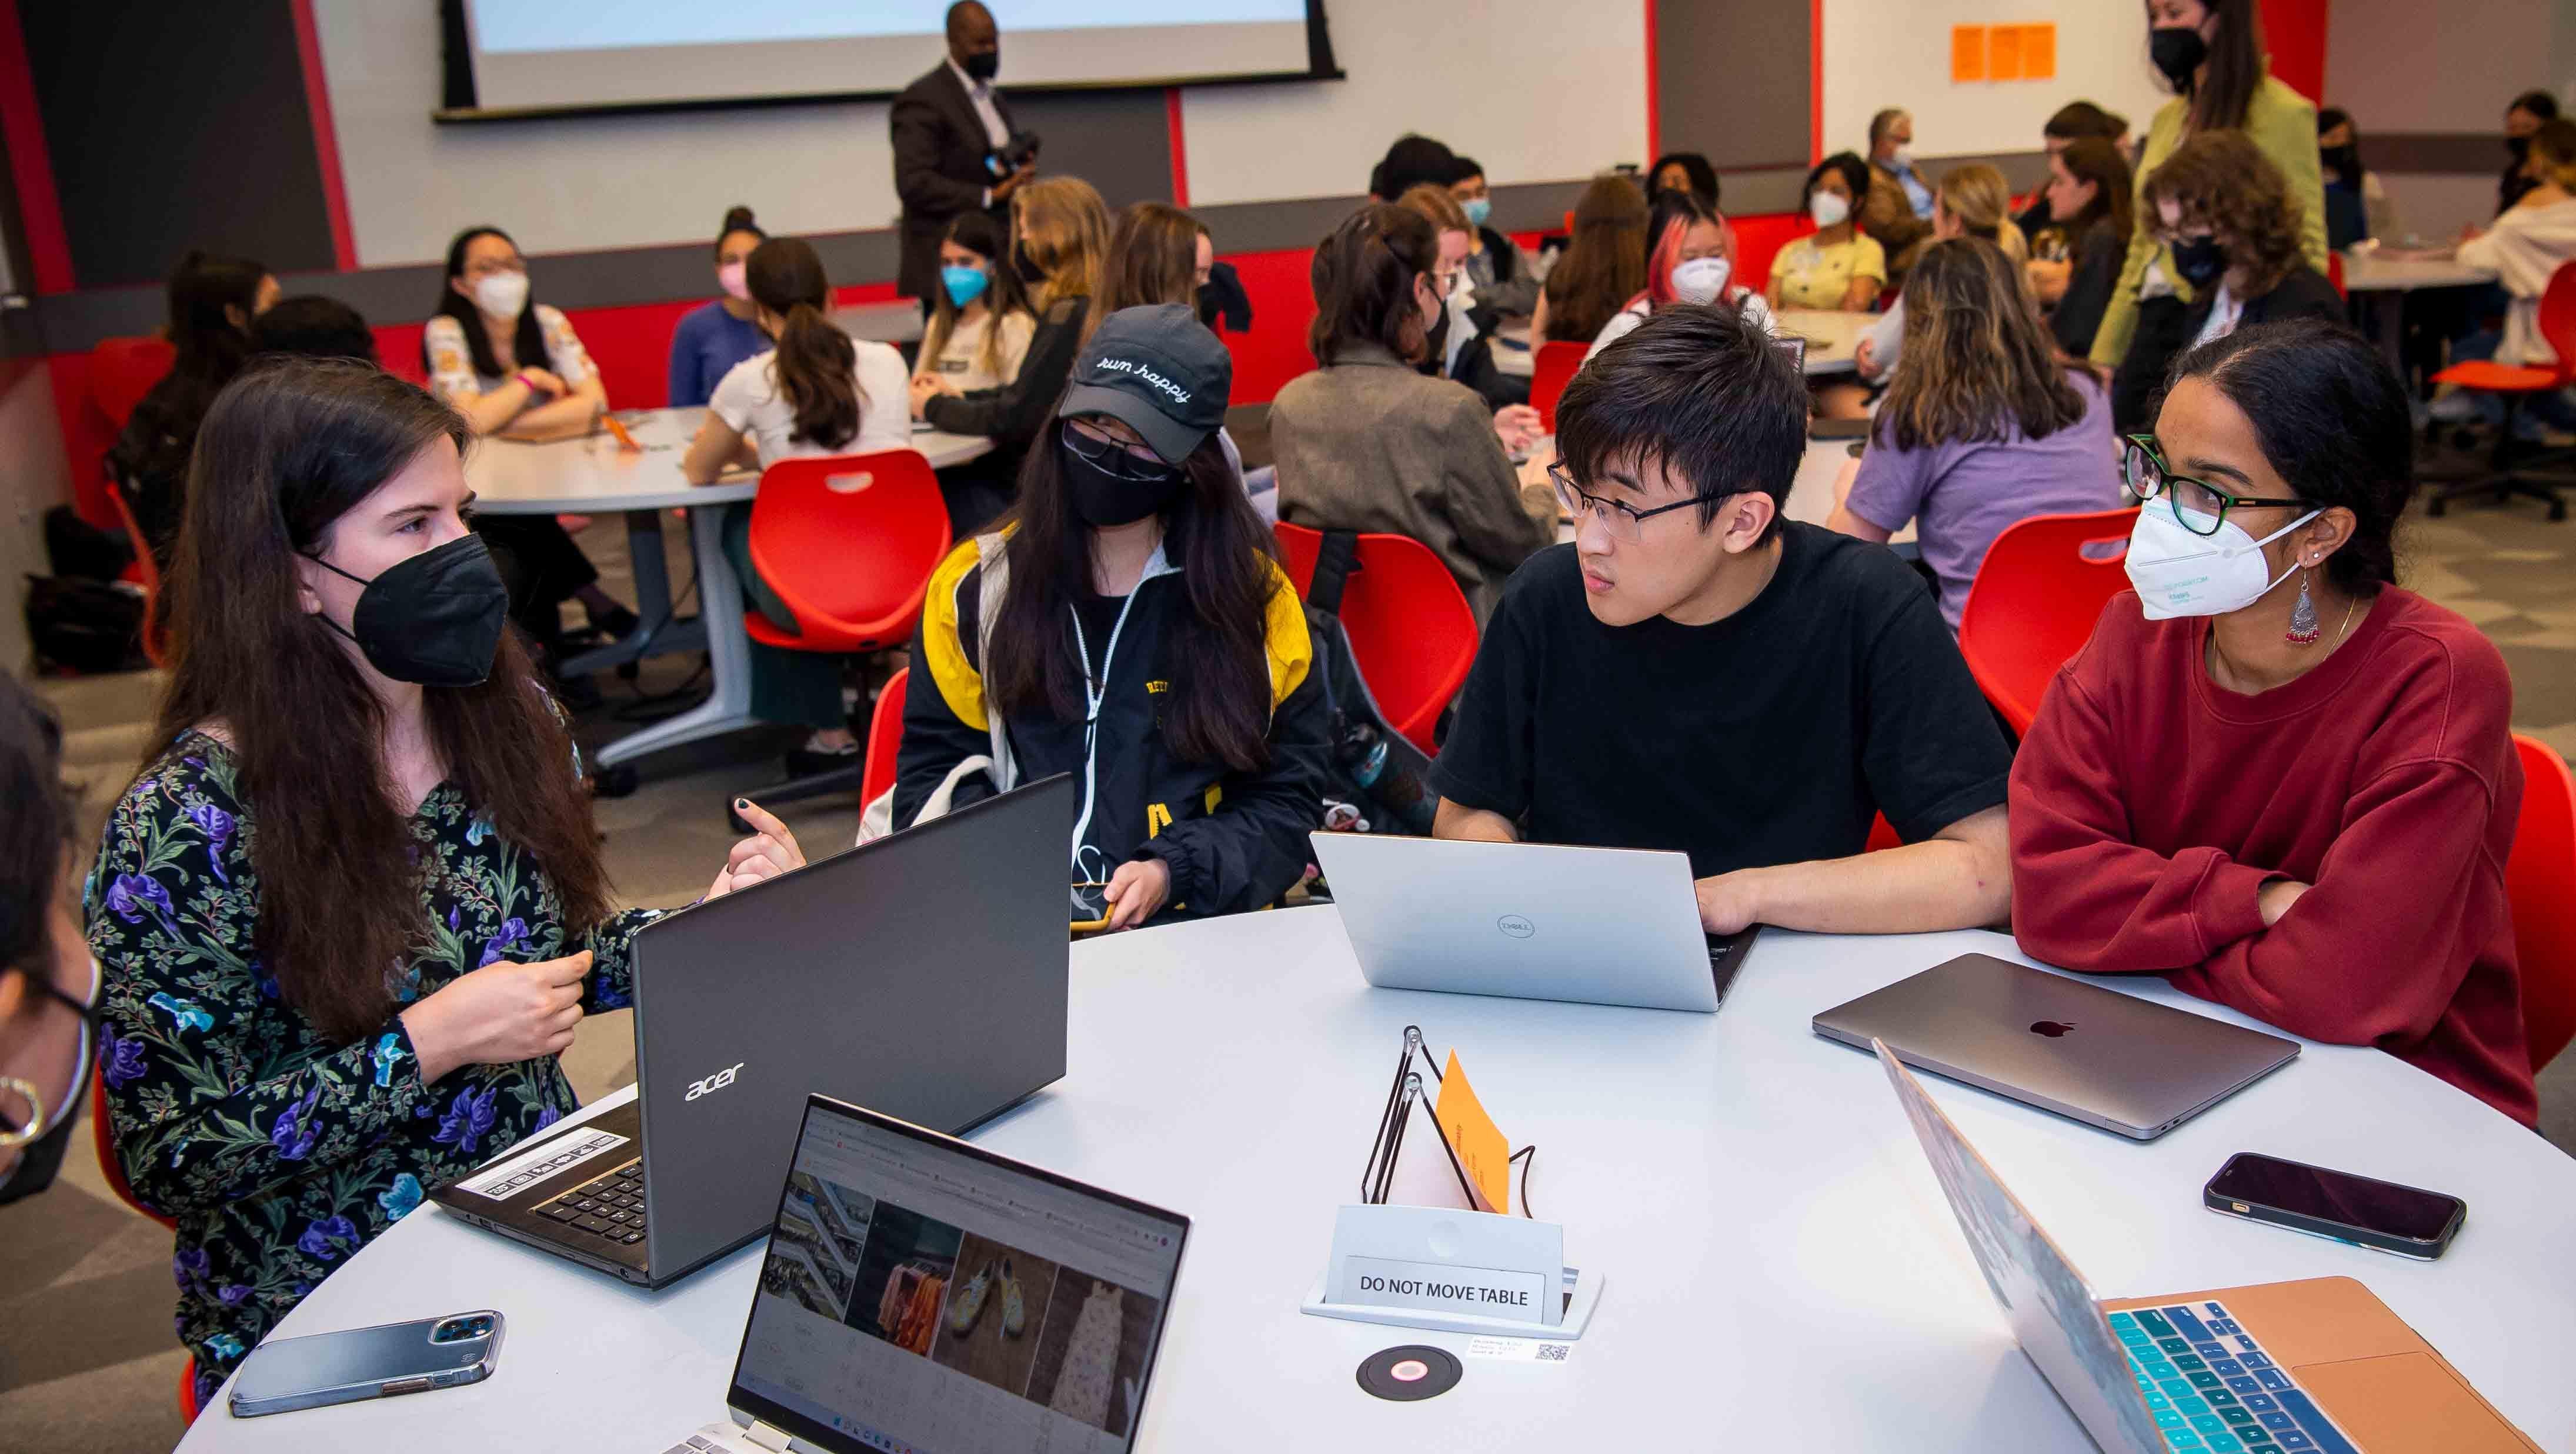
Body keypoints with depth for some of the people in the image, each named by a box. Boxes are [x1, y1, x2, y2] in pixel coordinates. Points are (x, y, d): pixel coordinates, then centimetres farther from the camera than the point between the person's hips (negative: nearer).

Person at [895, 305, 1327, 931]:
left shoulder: (1254, 595, 7)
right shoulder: (975, 585, 10)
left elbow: (1285, 796, 9)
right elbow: (934, 771, 15)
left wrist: (1172, 873, -8)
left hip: (1196, 927, 0)